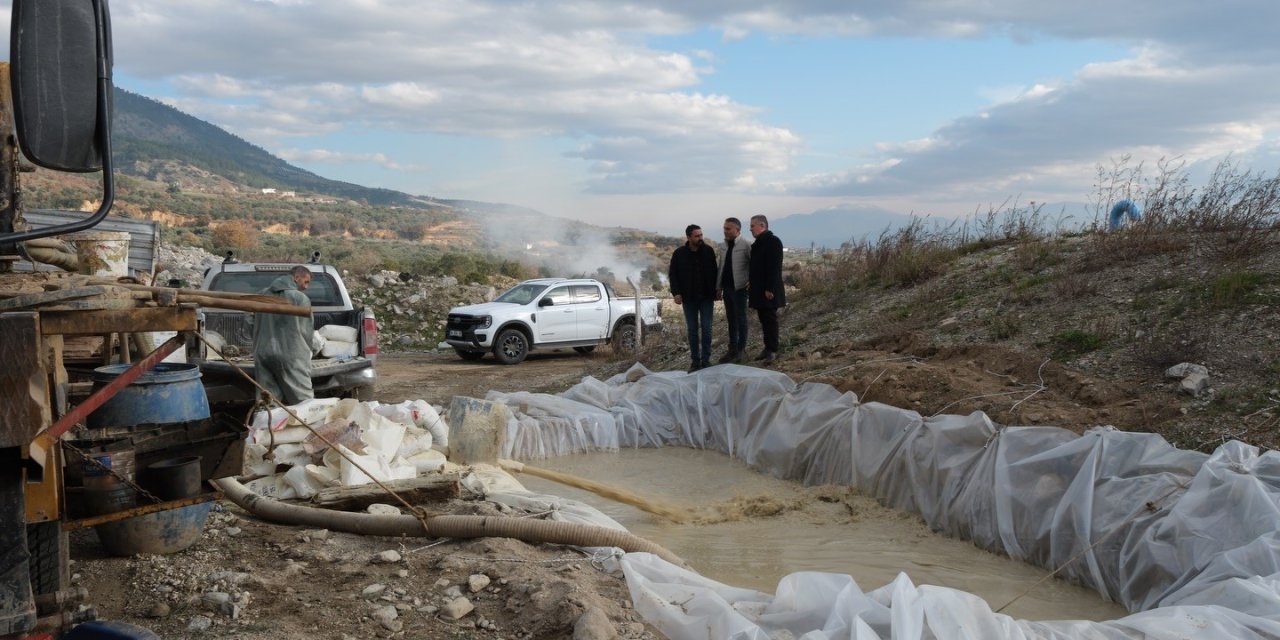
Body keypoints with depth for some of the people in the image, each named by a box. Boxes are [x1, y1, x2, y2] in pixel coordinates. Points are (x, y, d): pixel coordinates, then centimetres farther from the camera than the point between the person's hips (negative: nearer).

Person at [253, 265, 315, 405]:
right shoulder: (301, 298, -5)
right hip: (291, 355, -5)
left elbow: (256, 328, 18)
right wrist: (306, 354, 12)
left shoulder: (262, 295, 13)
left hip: (262, 355, 5)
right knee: (304, 404, -3)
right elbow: (306, 331, -3)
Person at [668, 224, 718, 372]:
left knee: (706, 329, 0)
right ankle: (695, 361, 12)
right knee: (692, 330, 6)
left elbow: (714, 272, 4)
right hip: (688, 298, 0)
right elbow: (673, 274, 0)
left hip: (706, 298, 0)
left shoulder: (708, 251, -3)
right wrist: (676, 292, -11)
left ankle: (706, 360, 9)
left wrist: (714, 293, 0)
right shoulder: (679, 253, -5)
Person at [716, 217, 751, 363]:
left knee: (740, 319, 2)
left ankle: (741, 349, 10)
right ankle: (732, 349, 20)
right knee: (731, 319, 12)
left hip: (739, 288, -7)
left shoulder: (746, 245, -11)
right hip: (727, 288, 7)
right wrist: (719, 287, 13)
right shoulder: (726, 245, 10)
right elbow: (721, 267, 13)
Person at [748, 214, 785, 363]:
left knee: (770, 319, -5)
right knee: (763, 319, 12)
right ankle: (768, 348, 18)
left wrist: (770, 289, -22)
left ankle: (773, 350, -1)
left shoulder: (773, 241, -13)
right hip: (758, 290, 9)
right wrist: (751, 282, 17)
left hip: (768, 291, -9)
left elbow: (774, 267, -19)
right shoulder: (758, 243, 16)